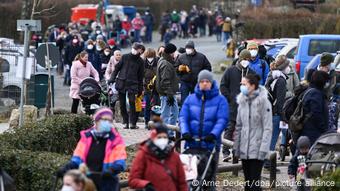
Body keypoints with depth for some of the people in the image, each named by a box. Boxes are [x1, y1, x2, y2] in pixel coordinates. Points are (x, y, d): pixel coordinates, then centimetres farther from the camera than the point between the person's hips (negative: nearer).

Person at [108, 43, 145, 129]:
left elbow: (140, 76, 10)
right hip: (121, 83, 1)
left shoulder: (140, 61, 6)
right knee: (122, 104, 3)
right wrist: (112, 79, -2)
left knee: (132, 103, -14)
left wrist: (140, 89, 8)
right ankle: (126, 122, 12)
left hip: (132, 84, -1)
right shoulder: (125, 57, 5)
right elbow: (117, 68, 9)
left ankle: (132, 123, -10)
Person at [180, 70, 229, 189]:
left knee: (210, 175, 1)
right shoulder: (190, 99, 11)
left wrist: (213, 134, -23)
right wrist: (185, 132, -15)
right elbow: (183, 117, 4)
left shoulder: (220, 100, 3)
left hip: (211, 144, -2)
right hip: (192, 143, 2)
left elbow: (222, 120, -7)